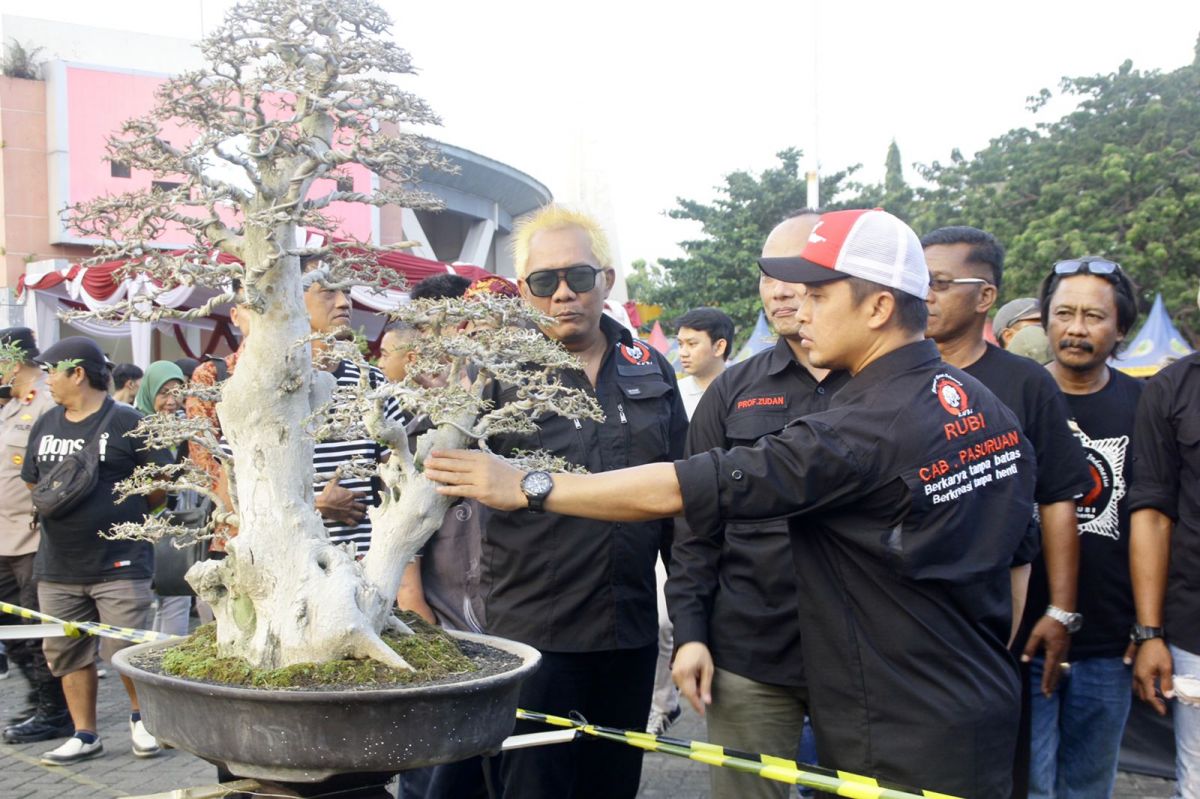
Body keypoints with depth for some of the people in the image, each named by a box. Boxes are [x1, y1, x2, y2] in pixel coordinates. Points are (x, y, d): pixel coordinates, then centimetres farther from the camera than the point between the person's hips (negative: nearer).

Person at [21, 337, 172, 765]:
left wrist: (121, 514, -1)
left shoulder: (126, 422, -6)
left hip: (119, 564, -6)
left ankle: (141, 717, 21)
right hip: (58, 566, 6)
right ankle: (84, 735, 23)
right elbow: (32, 482, 21)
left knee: (126, 650, -4)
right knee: (67, 653, 10)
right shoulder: (46, 424, 12)